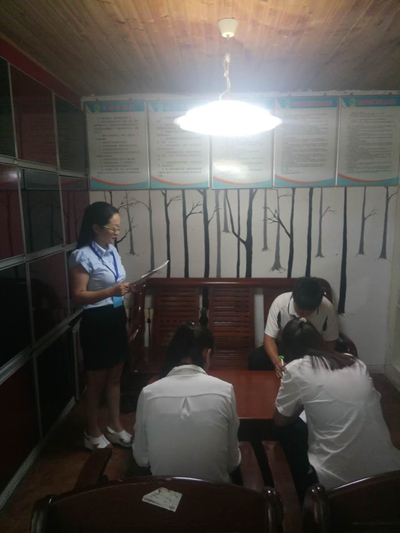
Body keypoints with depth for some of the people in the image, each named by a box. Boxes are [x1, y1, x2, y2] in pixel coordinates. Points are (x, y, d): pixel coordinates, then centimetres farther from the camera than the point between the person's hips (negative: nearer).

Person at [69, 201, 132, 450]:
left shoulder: (112, 250, 6)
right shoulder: (83, 256, -18)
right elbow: (78, 296, -21)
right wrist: (111, 292, -30)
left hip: (116, 318, 8)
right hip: (96, 322, -8)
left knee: (115, 377, 18)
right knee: (97, 381, 9)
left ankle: (115, 427, 35)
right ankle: (93, 433, 29)